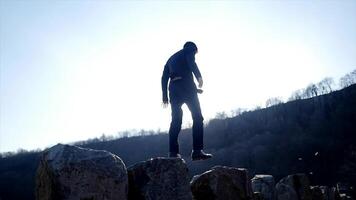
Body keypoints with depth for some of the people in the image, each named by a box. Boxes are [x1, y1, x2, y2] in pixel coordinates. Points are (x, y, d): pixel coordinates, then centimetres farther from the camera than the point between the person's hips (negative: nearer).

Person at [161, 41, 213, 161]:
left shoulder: (171, 58, 31)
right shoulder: (189, 51, 14)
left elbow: (164, 78, 21)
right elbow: (191, 63, -11)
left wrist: (165, 97, 17)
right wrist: (199, 77, -20)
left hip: (173, 88, 6)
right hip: (186, 86, -6)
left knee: (176, 121, 6)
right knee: (197, 118, -4)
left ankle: (173, 152, -2)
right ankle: (197, 151, -12)